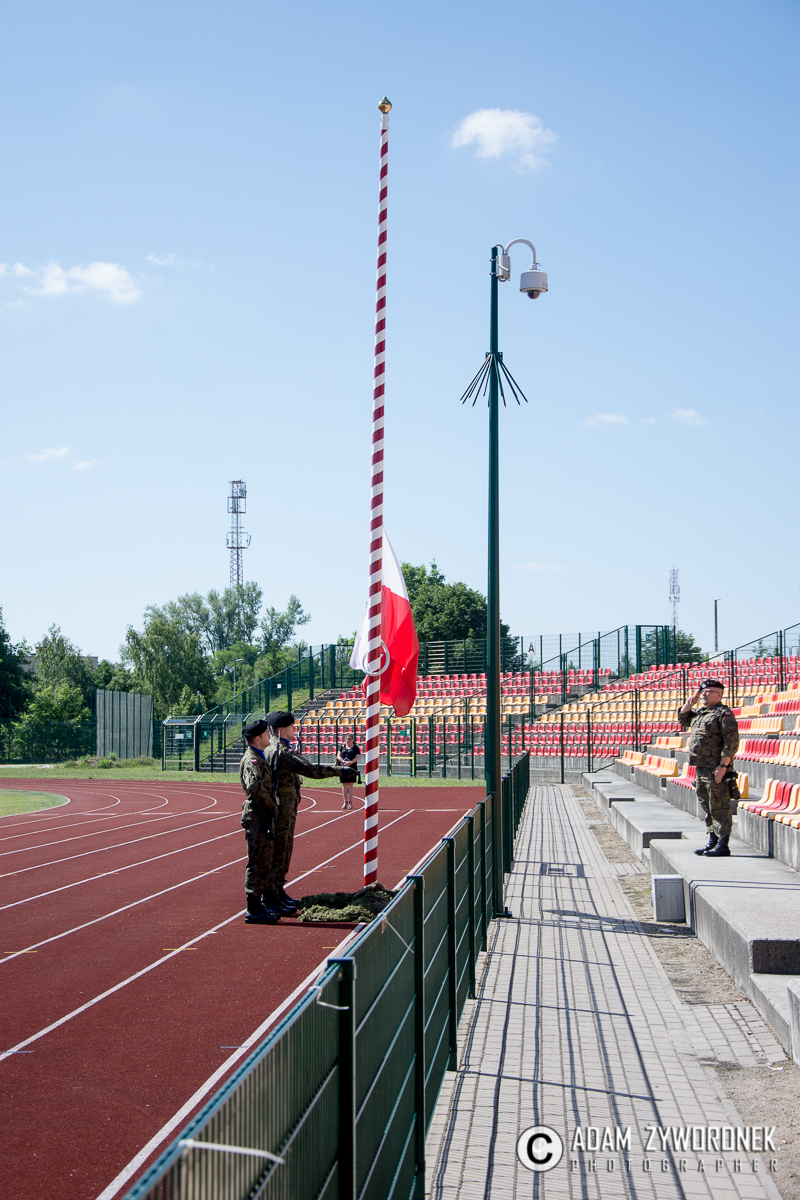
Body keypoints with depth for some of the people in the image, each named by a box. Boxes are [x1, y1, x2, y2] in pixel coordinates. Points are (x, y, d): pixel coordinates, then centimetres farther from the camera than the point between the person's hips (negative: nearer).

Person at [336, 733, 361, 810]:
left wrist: (350, 762, -19)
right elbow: (338, 756, 5)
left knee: (350, 784, -5)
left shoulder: (355, 748, 6)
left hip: (352, 767, -3)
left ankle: (350, 802, -4)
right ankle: (345, 802, 6)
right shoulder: (342, 747, 13)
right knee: (344, 784, 3)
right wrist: (344, 761, -14)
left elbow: (357, 758, -1)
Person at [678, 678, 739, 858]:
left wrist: (723, 765, -23)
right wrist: (691, 701, 14)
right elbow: (683, 719, 30)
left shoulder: (724, 714, -11)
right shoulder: (700, 713, 16)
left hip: (717, 770, -10)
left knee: (719, 807, -6)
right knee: (707, 807, 15)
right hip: (701, 768, 10)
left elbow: (731, 742, -17)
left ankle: (723, 845, -2)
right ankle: (712, 841, 25)